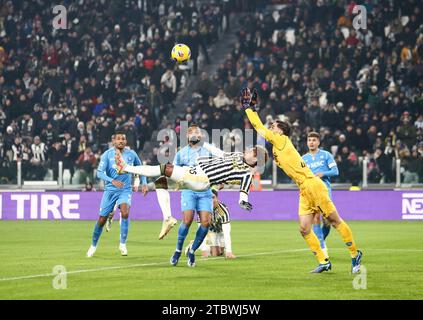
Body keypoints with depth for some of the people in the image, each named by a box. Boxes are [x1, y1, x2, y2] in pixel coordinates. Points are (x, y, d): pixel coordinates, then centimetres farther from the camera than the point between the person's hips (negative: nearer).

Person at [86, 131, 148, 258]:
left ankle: (123, 244, -17)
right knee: (102, 219, 2)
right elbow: (100, 172, -12)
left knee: (125, 212, -28)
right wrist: (113, 181, -27)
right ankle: (93, 245, 24)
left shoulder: (131, 154, 1)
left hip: (125, 190, 0)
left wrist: (144, 183, 7)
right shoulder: (107, 154, -5)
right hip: (110, 190, 0)